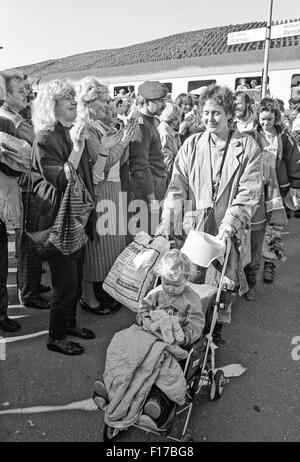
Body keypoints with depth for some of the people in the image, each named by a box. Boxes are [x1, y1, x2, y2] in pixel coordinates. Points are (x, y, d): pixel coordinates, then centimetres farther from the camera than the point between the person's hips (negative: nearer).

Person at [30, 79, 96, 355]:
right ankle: (55, 337, 17)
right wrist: (77, 150, -27)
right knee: (65, 280, -1)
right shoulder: (45, 139, -13)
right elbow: (59, 180, -22)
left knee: (77, 276, 15)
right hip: (57, 217, -8)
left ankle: (70, 322, 34)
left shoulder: (74, 134, 12)